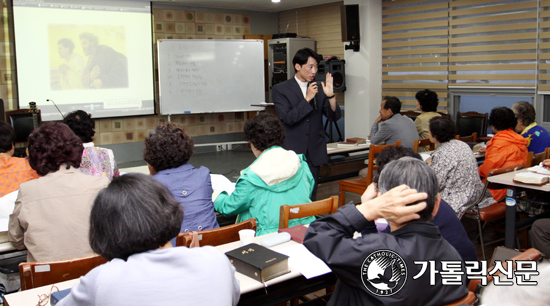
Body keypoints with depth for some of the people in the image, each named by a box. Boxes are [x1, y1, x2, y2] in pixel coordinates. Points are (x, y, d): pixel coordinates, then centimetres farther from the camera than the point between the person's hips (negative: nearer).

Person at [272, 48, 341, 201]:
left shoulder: (319, 89, 8)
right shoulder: (280, 90, -2)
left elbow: (335, 117, 3)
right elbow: (287, 118, -14)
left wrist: (330, 96, -14)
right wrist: (307, 98, -18)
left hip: (314, 152, 4)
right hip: (292, 152, -3)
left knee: (311, 196, 9)